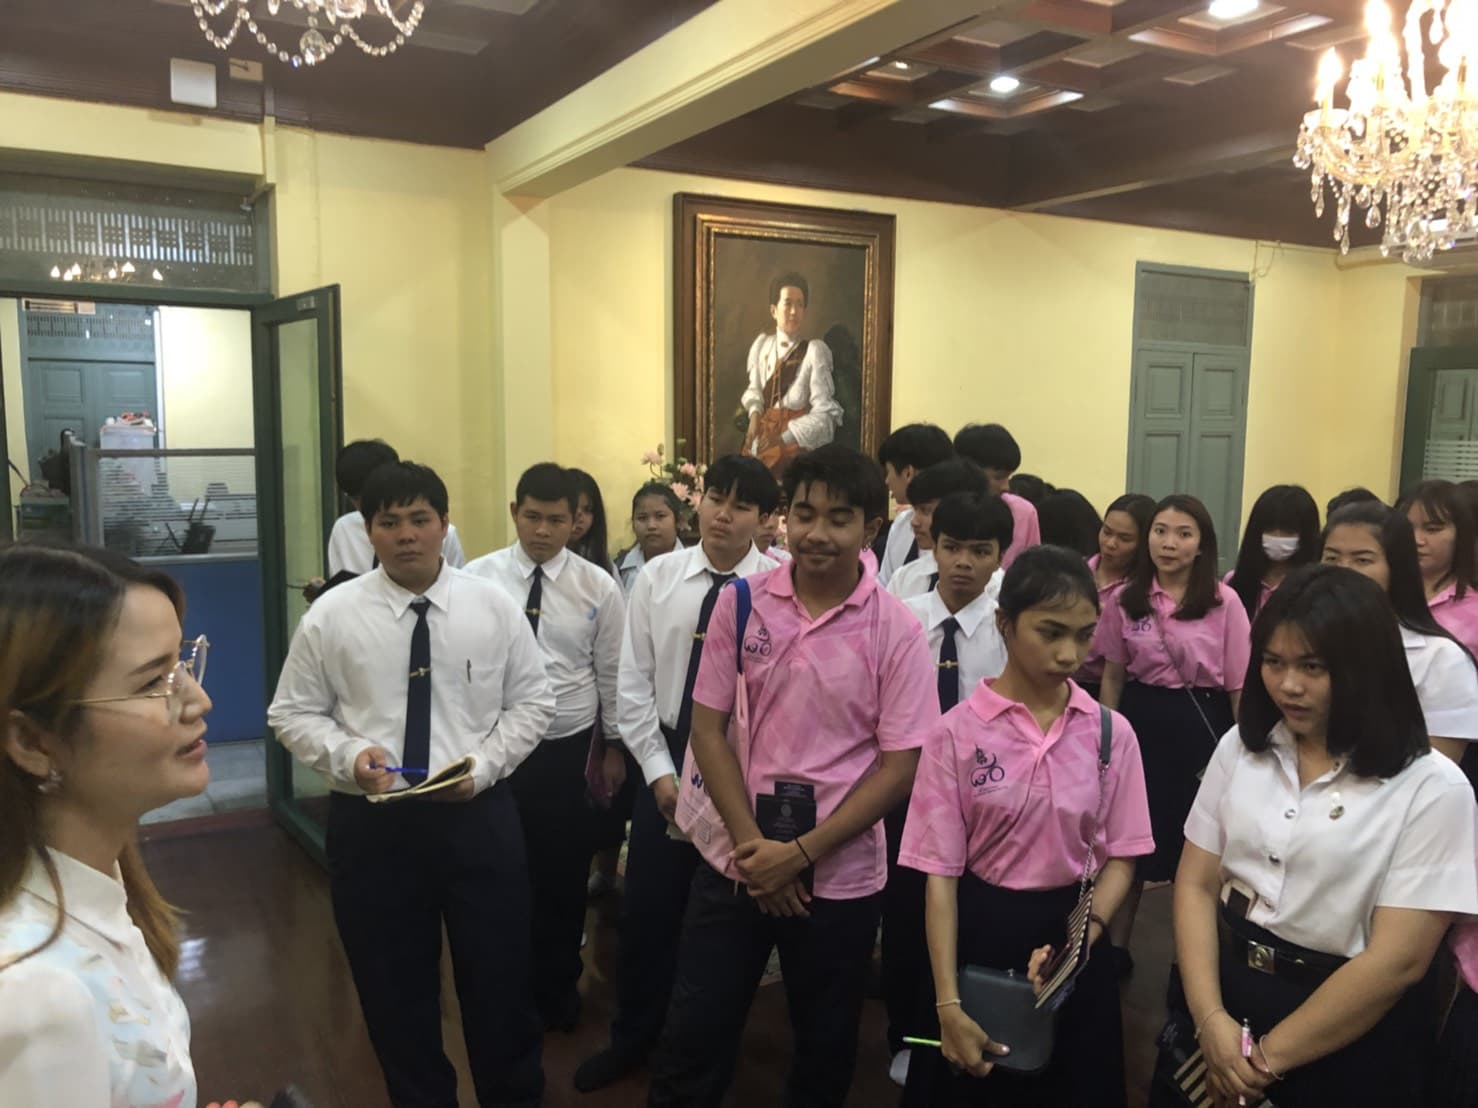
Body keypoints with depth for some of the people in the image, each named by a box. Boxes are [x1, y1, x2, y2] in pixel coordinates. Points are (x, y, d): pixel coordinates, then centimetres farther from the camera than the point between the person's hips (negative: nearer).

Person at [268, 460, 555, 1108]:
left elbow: (532, 703, 2)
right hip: (370, 823, 0)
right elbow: (293, 714, 2)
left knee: (498, 976, 14)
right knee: (394, 986, 16)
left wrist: (484, 763, -12)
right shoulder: (331, 615, -4)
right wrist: (348, 754, -17)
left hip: (478, 816, 0)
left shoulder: (493, 608, -2)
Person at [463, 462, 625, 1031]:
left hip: (567, 750, 0)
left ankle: (558, 989, 36)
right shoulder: (477, 576, -5)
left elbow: (612, 673, 2)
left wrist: (615, 747, 6)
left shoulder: (599, 587, -4)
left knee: (563, 877, 13)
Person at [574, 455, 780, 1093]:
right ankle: (632, 1040, 33)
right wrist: (661, 772, -4)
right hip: (667, 763, 2)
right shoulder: (658, 576, -2)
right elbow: (634, 684, 0)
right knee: (647, 909, 11)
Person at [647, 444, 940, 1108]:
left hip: (839, 872, 0)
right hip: (734, 856, 1)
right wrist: (752, 843, -10)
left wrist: (802, 852, -14)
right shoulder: (740, 602, -4)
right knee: (693, 1035, 9)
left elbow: (900, 766, -9)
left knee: (825, 1048, 18)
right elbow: (708, 725, -1)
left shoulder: (896, 631, -9)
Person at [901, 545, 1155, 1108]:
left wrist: (1079, 942, -16)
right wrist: (948, 1004, -14)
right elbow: (941, 873, -10)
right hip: (979, 936, -2)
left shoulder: (1111, 733, -4)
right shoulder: (956, 733, -12)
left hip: (1072, 933, 2)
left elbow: (1120, 857, 1)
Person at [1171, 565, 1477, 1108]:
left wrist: (1269, 1056, -14)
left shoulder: (1432, 789, -13)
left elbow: (1398, 959, -17)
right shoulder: (1241, 746, 0)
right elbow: (1196, 884, -2)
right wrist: (1210, 1019, -15)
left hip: (1351, 1039, -3)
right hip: (1226, 987, 4)